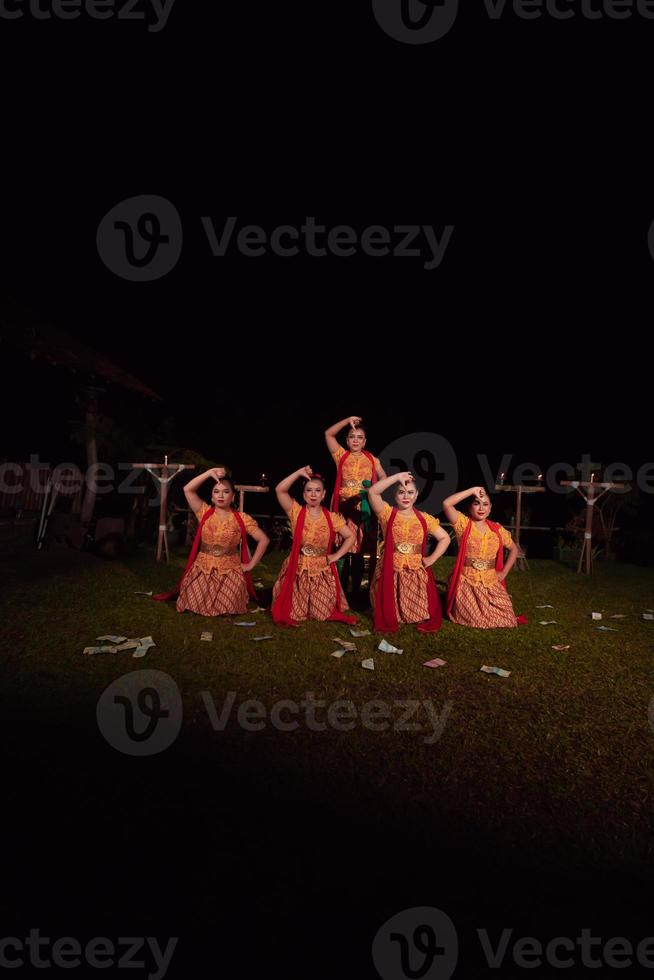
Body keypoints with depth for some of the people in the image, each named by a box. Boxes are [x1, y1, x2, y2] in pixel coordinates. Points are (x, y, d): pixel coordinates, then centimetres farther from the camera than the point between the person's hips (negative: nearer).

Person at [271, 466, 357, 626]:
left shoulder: (332, 518, -2)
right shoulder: (296, 512, -6)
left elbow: (350, 536, 4)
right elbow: (280, 490, -19)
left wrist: (337, 555, -5)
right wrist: (299, 473, -21)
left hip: (322, 570, 1)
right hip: (298, 569, -1)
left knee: (322, 611, 6)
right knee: (294, 612, 5)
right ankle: (289, 615, 38)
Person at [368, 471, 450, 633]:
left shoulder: (425, 518, 3)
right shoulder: (388, 513, -5)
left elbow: (445, 538, 8)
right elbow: (372, 492, -20)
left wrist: (432, 559, -4)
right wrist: (397, 477, -19)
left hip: (417, 573, 2)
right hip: (391, 571, -2)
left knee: (419, 610, 3)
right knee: (389, 611, 0)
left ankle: (427, 624, 37)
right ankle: (389, 623, 34)